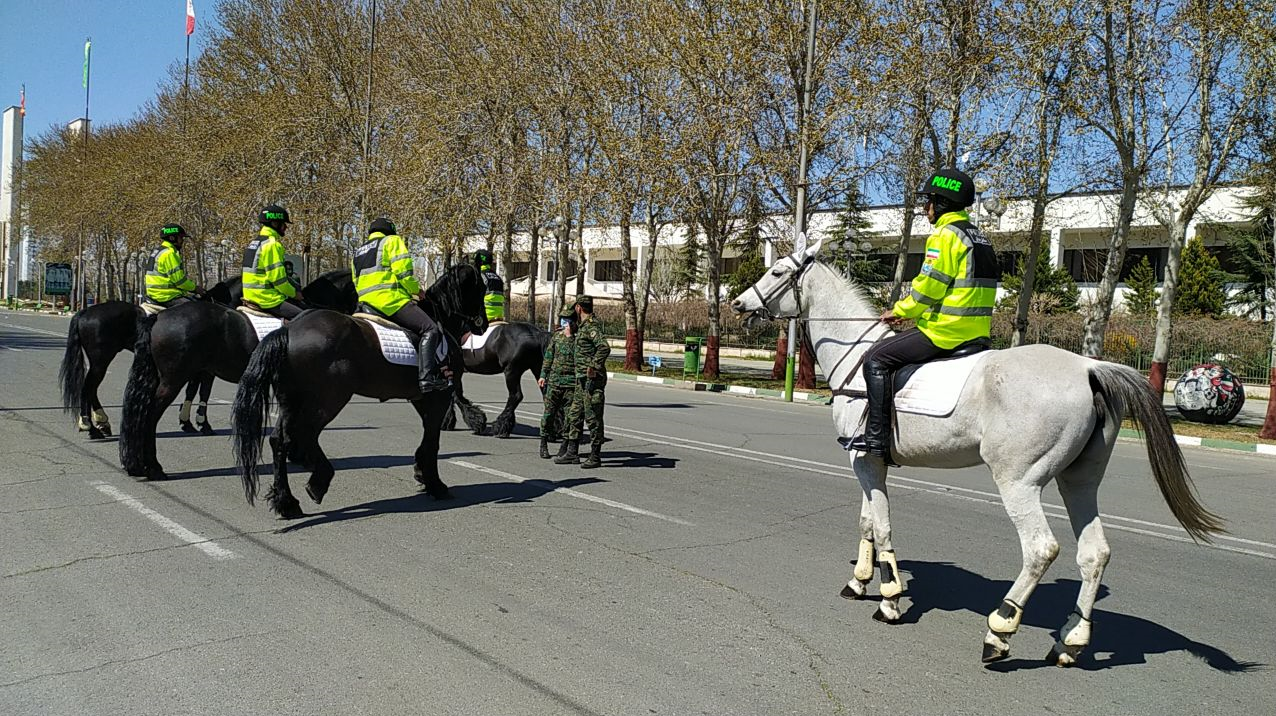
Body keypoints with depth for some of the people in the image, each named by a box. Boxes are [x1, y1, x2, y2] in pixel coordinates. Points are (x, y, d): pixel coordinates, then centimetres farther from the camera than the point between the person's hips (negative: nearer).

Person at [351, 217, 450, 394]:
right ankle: (426, 377, -26)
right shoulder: (392, 241, 8)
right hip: (392, 300, -8)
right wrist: (415, 289, 8)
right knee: (430, 329, -10)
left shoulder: (357, 253, 29)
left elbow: (356, 284, 25)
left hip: (367, 305, 8)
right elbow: (403, 271, -7)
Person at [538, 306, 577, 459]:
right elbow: (548, 357, 12)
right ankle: (544, 444, 15)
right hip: (554, 380, 2)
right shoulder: (556, 337, 9)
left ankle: (564, 446, 12)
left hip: (571, 383, -2)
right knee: (549, 413, 4)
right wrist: (543, 376, 8)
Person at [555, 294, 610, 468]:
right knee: (574, 415, 13)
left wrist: (593, 367, -26)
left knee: (593, 418, -4)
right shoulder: (583, 327, 15)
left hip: (592, 380, -10)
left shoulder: (591, 327, -15)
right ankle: (572, 453, 19)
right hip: (582, 380, 10)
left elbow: (604, 347, -30)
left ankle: (595, 457, 2)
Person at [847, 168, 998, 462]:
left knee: (876, 359, -5)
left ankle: (877, 437, -9)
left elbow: (928, 286, -16)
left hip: (946, 332, -10)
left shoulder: (945, 235, -12)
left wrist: (900, 311, 1)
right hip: (977, 333, 10)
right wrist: (910, 310, 18)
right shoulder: (979, 238, 19)